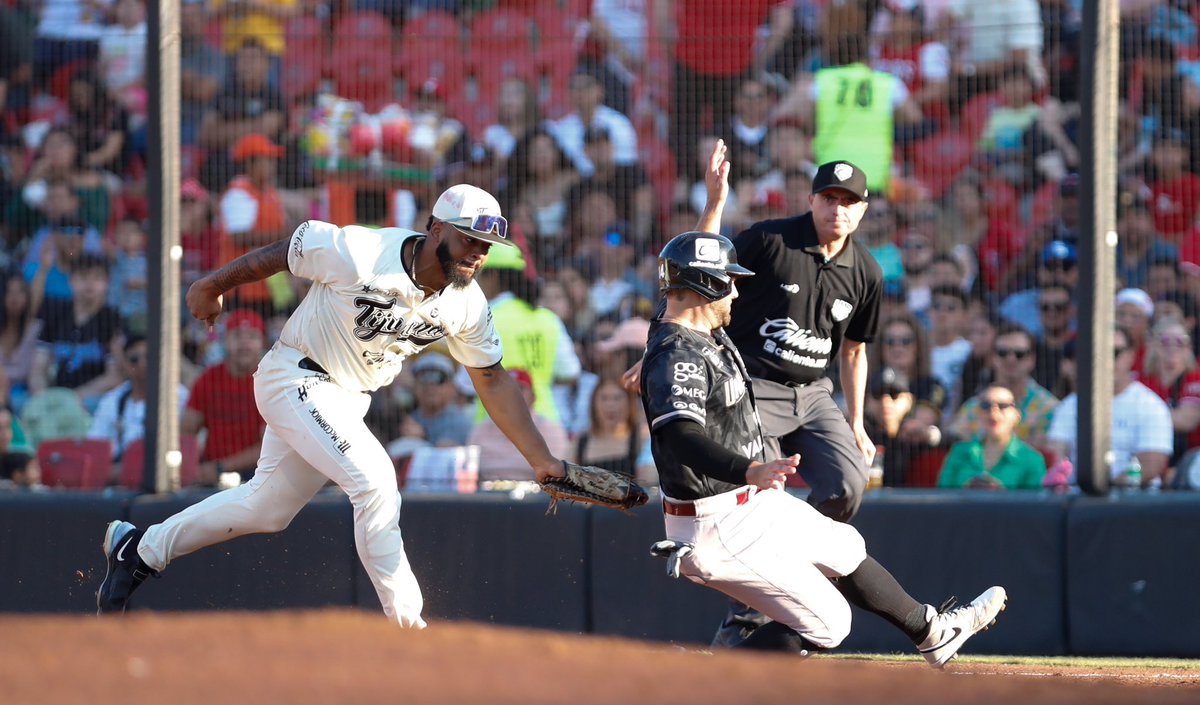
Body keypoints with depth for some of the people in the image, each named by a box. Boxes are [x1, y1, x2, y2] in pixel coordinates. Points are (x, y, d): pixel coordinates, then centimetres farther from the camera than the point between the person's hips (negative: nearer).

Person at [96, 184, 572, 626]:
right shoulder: (358, 254, -27)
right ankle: (406, 625, -17)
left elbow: (493, 381, 1)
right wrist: (212, 287, 1)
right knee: (373, 479, -24)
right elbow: (279, 253, -13)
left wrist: (540, 460, -3)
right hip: (295, 377, -7)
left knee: (266, 509, 16)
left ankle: (139, 550, 33)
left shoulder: (467, 304, -9)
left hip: (349, 401, 7)